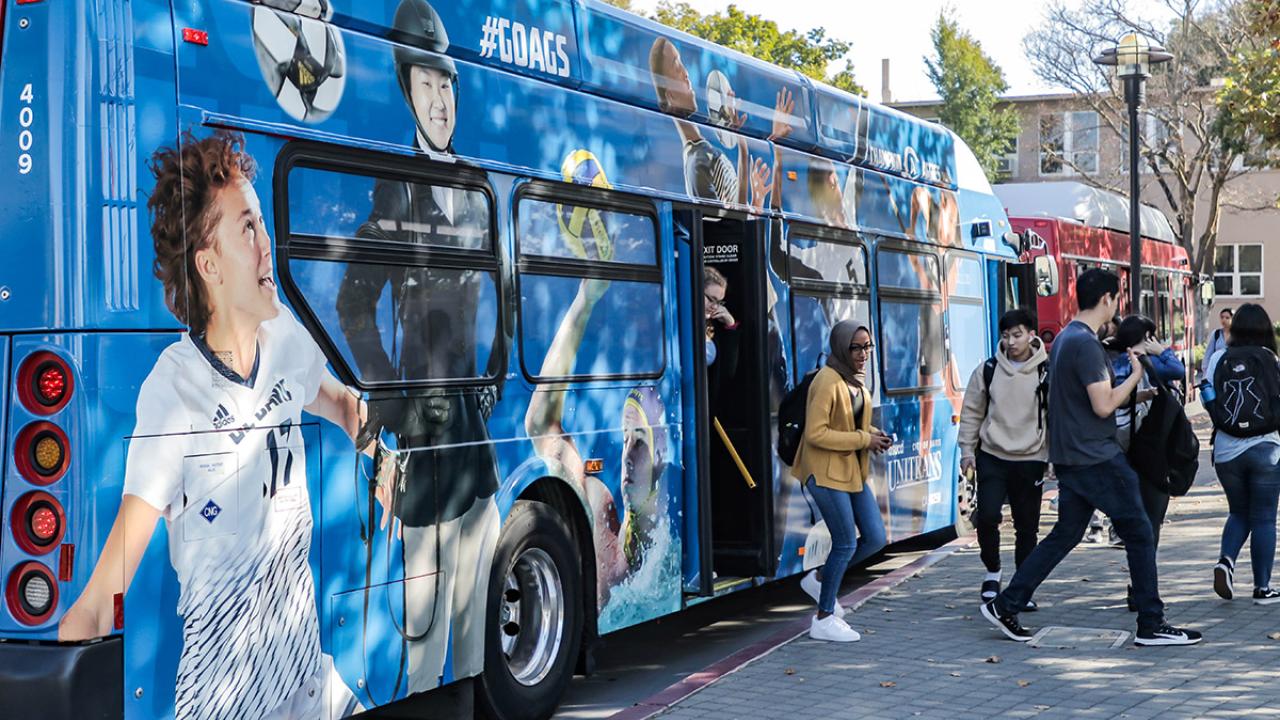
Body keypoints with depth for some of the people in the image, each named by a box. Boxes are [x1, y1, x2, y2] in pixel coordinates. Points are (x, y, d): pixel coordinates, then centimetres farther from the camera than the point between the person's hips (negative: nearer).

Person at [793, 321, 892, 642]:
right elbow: (816, 433, -23)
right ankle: (824, 620, 8)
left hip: (853, 470, 9)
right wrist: (863, 439, -19)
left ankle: (820, 578, 28)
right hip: (826, 471, -9)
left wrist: (873, 434, 1)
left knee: (875, 538, 8)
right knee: (846, 543, -5)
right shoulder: (828, 381, -19)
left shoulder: (856, 378, 10)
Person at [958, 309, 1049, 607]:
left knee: (1027, 526, 5)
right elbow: (971, 413, 9)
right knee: (987, 515, -12)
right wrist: (967, 451, 3)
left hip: (1030, 460, -1)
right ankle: (992, 571, 12)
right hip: (992, 456, 1)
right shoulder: (988, 370, 2)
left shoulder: (1046, 372, -3)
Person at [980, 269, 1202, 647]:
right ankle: (1151, 625, 6)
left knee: (1065, 534, 14)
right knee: (1139, 534, 0)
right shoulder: (1086, 344, -18)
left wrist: (1131, 390, 20)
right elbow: (1103, 406, -20)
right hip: (1096, 457, -9)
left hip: (1070, 456, 9)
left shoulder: (1064, 338, 13)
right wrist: (1135, 375, -7)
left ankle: (1004, 605, 12)